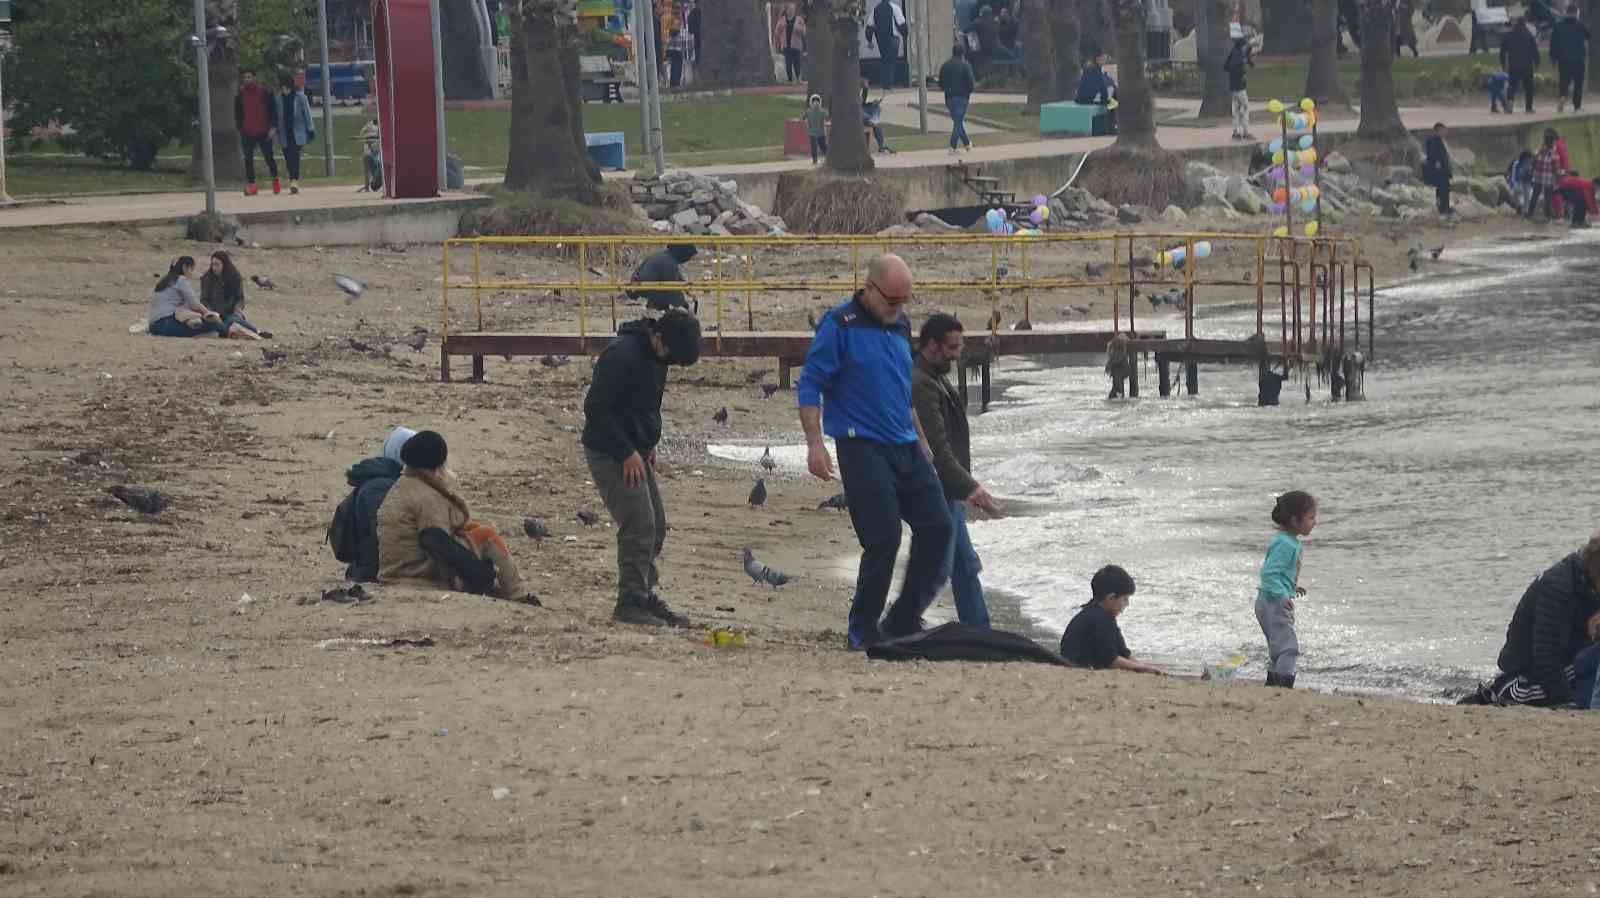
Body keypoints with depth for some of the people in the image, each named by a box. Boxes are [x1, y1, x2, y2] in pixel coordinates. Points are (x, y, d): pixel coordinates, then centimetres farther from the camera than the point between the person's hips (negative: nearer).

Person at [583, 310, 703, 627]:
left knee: (656, 526, 11)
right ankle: (631, 603, -8)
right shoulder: (624, 356, -22)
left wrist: (647, 446, 11)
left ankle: (645, 596, 20)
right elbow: (596, 408, -23)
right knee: (639, 526, -13)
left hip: (635, 452, 10)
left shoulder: (655, 357, 7)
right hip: (610, 454, -10)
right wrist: (627, 453, -22)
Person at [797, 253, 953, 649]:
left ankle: (903, 620, 14)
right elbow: (809, 386, -10)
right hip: (862, 449, -8)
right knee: (883, 539, -11)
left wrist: (920, 439, 26)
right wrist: (815, 445, -17)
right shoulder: (840, 325, -9)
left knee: (936, 527, 2)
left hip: (905, 449, 8)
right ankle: (863, 631, 3)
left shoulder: (900, 325, 14)